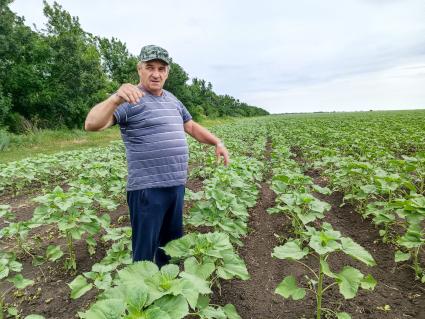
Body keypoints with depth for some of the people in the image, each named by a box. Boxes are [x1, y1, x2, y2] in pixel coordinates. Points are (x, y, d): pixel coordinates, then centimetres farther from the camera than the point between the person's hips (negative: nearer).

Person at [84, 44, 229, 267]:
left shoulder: (172, 100, 16)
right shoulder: (130, 100, -9)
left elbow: (191, 126, 24)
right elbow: (92, 125, -21)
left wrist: (217, 142, 12)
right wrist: (116, 99, -39)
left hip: (176, 186, 8)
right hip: (148, 189, -7)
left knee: (171, 245, 21)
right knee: (145, 251, 4)